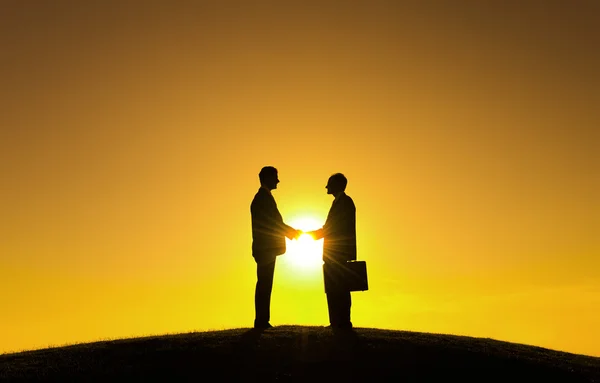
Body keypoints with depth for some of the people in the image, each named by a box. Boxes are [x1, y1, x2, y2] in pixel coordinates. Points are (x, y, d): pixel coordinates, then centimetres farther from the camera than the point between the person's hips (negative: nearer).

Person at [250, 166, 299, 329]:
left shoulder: (262, 197, 19)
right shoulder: (263, 198, -11)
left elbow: (274, 223, 20)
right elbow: (272, 223, -16)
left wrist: (291, 231, 12)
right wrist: (293, 232, -7)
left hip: (265, 249, 10)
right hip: (266, 249, -10)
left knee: (264, 285, 10)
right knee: (264, 285, -7)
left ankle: (262, 322, 14)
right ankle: (262, 321, -3)